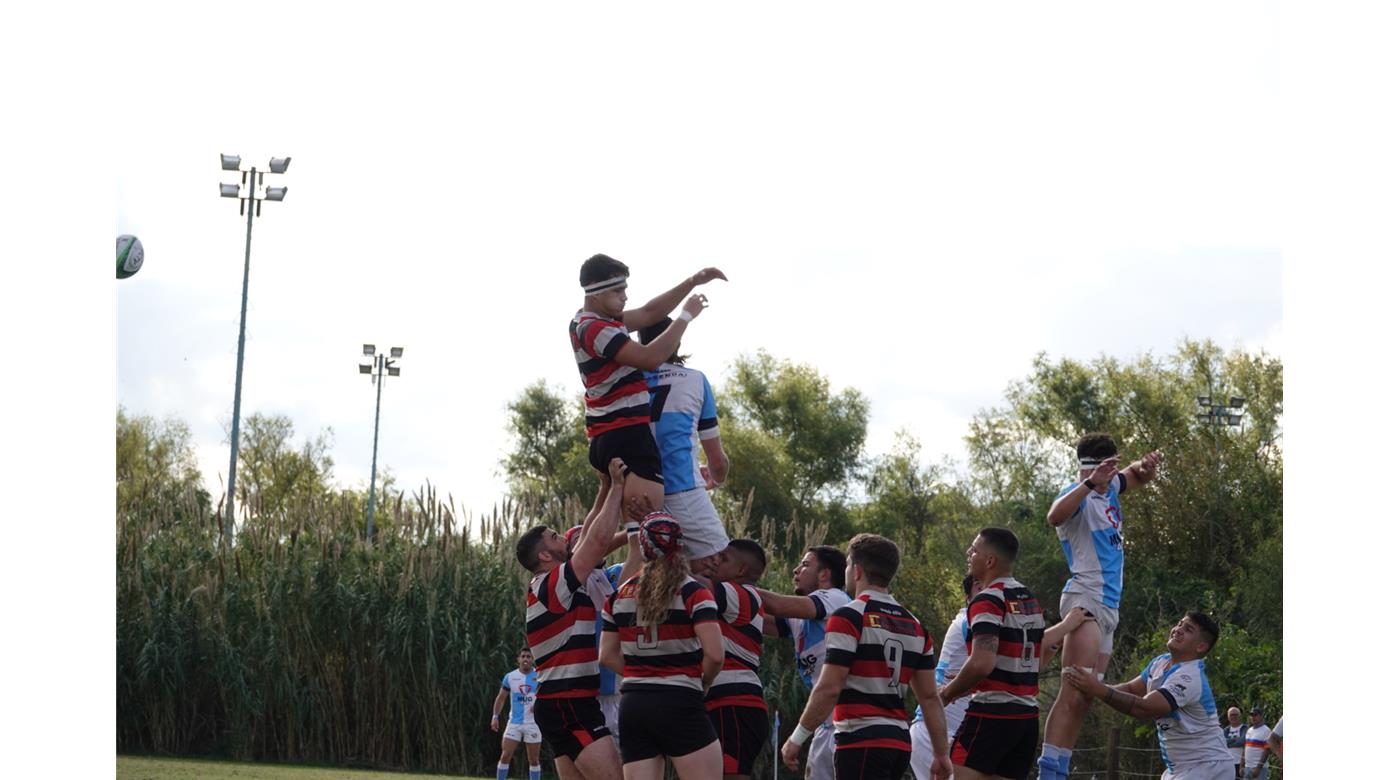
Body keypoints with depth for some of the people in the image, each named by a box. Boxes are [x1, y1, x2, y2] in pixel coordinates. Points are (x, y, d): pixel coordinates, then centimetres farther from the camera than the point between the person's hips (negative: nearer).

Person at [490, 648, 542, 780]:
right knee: (505, 756, -7)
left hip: (533, 723, -1)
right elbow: (501, 698, 12)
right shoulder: (510, 677, 3)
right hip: (514, 723, 1)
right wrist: (495, 716, 2)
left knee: (534, 759, 2)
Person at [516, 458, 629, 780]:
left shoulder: (545, 587, 16)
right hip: (569, 706, -10)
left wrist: (608, 487, 19)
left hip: (562, 704, 10)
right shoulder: (553, 585, -11)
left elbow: (588, 539, 21)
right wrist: (617, 487, -9)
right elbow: (599, 540, -17)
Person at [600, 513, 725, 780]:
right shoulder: (693, 592, -6)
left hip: (632, 707, 5)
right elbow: (715, 654, -15)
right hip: (680, 706, -5)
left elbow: (608, 656, 12)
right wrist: (702, 683, 3)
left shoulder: (620, 595, 10)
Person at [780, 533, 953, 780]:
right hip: (899, 741, 8)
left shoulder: (848, 617, -9)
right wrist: (941, 753, 13)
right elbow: (930, 696, 12)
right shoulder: (914, 625, 13)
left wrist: (797, 737, -7)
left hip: (862, 742, -8)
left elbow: (829, 689, -15)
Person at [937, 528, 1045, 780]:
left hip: (992, 713, -9)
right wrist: (966, 685, 22)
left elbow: (982, 664, -24)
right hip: (1028, 714, 9)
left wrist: (949, 692, -7)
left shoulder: (988, 601, -12)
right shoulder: (1030, 600, 16)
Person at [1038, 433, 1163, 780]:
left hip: (1110, 606, 9)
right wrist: (1090, 482, -43)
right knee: (1073, 695, -20)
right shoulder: (1078, 494, -10)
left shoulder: (1110, 488, 14)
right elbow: (1055, 516, -31)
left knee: (1081, 700, 5)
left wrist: (1148, 465, 5)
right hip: (1085, 599, -9)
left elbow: (1139, 477, 30)